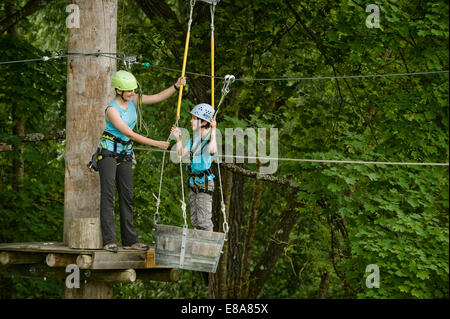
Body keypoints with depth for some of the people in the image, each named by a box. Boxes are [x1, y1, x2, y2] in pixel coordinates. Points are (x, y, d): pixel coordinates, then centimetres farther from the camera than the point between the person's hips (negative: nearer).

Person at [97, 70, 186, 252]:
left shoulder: (132, 100, 3)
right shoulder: (112, 109, -19)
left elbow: (158, 97, 3)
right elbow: (130, 134, -21)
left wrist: (176, 86, -13)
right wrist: (156, 144, -21)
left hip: (125, 154, 7)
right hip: (108, 151, -7)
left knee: (127, 196, 3)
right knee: (108, 194, -11)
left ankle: (129, 240, 3)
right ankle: (109, 241, -16)